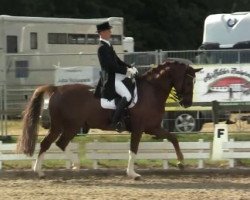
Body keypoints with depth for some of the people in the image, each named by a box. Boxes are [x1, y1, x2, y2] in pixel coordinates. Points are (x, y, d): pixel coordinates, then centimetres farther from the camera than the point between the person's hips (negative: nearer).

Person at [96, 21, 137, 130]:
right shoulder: (102, 48, -16)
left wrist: (130, 67, 6)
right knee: (127, 96, -26)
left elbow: (117, 61, 20)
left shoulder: (108, 45, 16)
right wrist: (126, 71, -18)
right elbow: (111, 66, -22)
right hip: (110, 79, -11)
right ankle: (115, 122, -24)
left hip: (117, 76, 11)